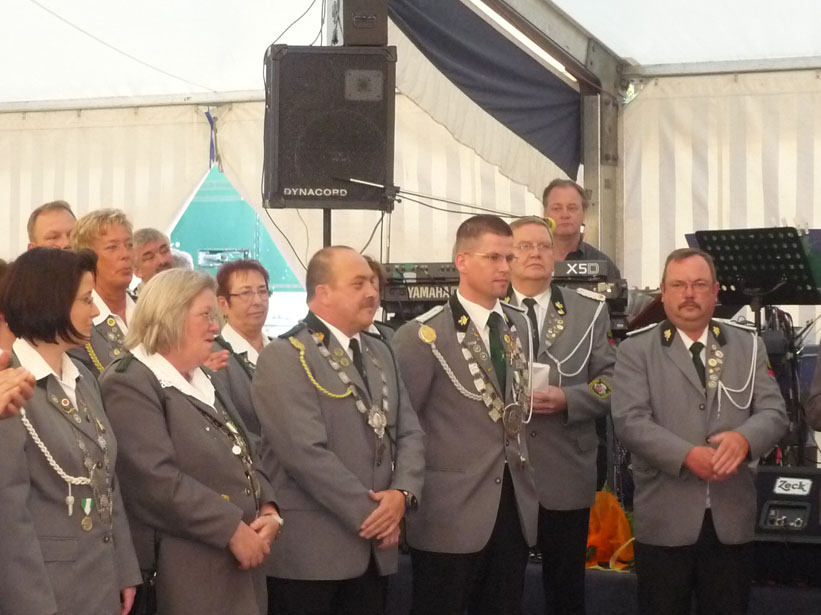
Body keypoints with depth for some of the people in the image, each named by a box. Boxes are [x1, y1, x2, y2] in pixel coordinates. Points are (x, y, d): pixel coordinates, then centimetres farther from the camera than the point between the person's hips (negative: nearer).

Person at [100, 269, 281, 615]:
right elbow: (158, 480, -21)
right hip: (185, 571, -9)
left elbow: (244, 457, 19)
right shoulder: (129, 383, -12)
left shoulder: (201, 381, 19)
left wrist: (267, 510, 0)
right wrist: (232, 529, -19)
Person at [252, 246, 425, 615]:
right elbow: (306, 452, -19)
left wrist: (402, 494, -8)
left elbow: (409, 433, 11)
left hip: (375, 548, 7)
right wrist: (368, 513, -14)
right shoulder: (285, 356, -11)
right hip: (310, 550, -7)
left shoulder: (379, 353, 16)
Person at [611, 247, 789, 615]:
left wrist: (744, 438, -20)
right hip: (664, 518, -2)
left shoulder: (749, 346, 10)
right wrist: (688, 456, -23)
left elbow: (774, 412, 2)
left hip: (732, 517, 2)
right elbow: (630, 421, -10)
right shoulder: (636, 350, 1)